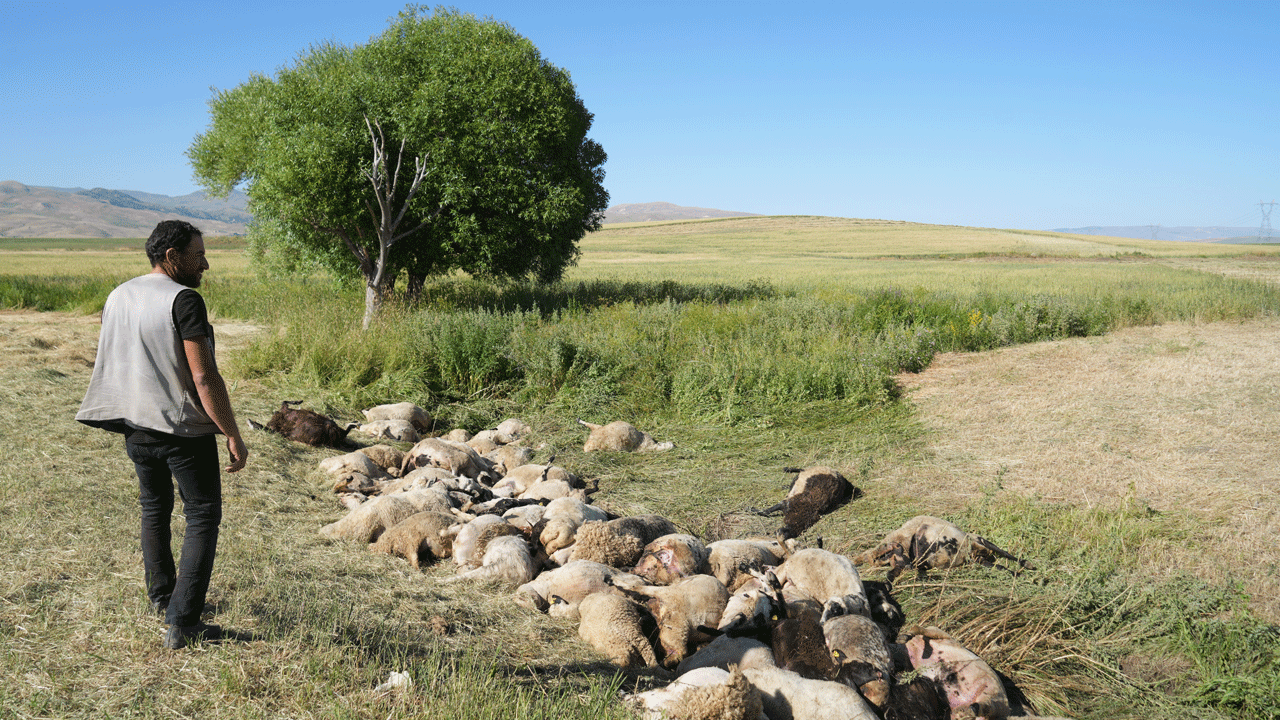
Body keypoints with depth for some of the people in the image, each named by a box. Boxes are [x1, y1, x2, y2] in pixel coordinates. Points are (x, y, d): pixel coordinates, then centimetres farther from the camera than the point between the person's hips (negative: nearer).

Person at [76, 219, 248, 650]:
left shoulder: (117, 297, 8)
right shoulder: (184, 300, -16)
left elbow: (109, 365, 18)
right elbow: (204, 377, -21)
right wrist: (233, 436, -17)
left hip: (135, 428, 7)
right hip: (184, 428, -7)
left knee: (154, 509, 25)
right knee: (203, 516, 3)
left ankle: (161, 596, 40)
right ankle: (181, 623, -1)